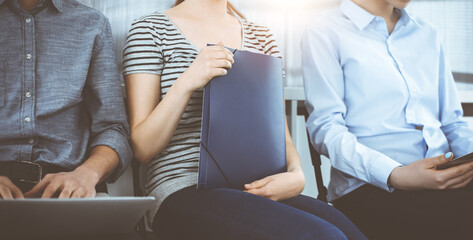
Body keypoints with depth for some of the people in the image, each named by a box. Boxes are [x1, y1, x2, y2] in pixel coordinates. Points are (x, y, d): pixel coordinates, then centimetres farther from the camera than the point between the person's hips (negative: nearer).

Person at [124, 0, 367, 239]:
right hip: (185, 192, -5)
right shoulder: (150, 29, 7)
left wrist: (296, 174, -8)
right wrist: (186, 83, -15)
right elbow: (143, 147, 0)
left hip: (258, 190, 5)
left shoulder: (260, 36, 20)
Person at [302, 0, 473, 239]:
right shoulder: (325, 33, 5)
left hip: (443, 180, 7)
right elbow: (325, 127, -6)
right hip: (368, 189, -6)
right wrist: (395, 175, -21)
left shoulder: (428, 35, 24)